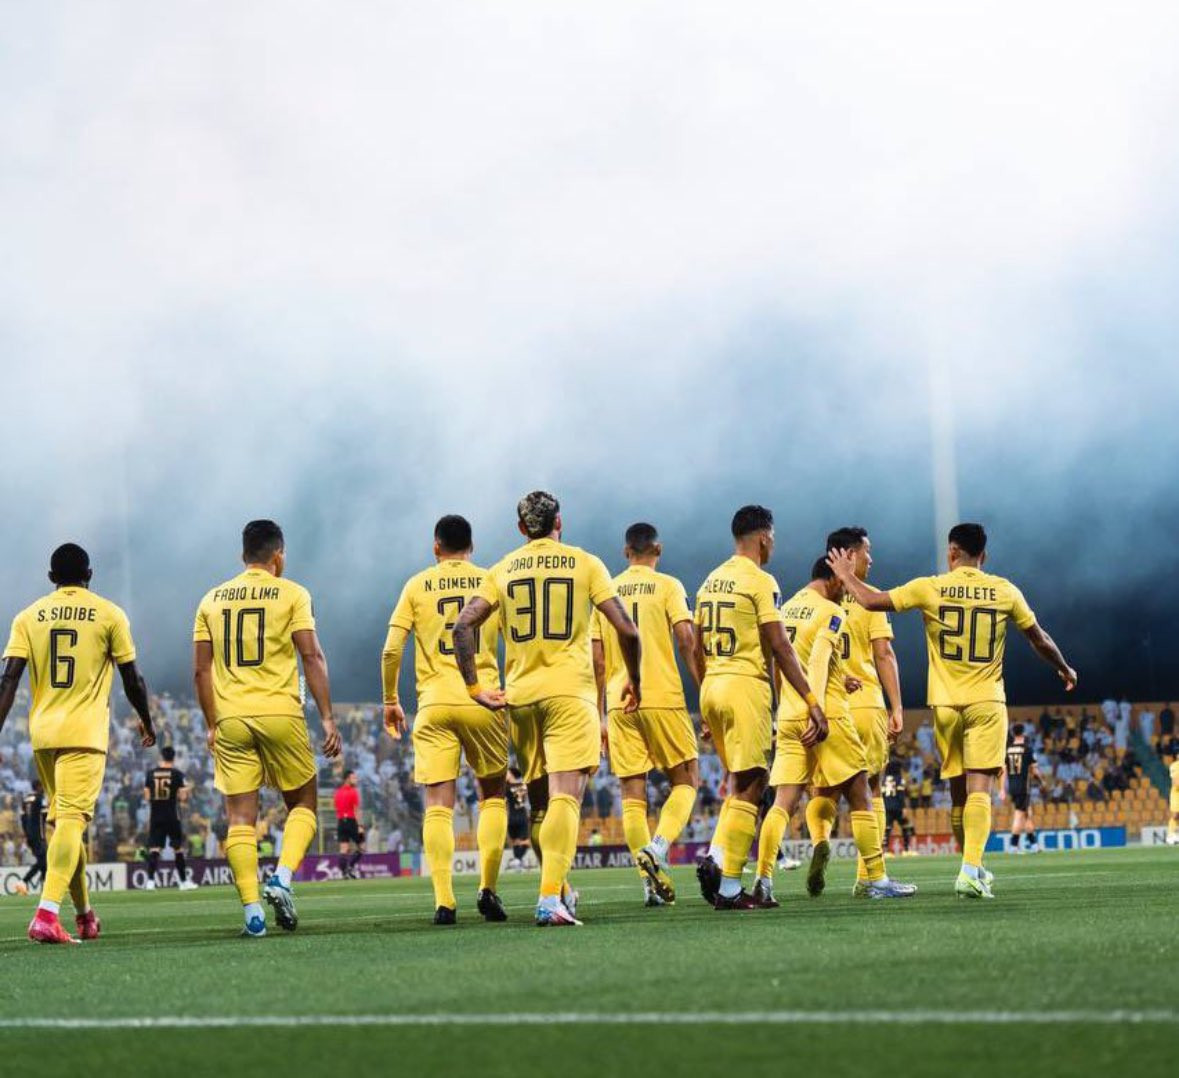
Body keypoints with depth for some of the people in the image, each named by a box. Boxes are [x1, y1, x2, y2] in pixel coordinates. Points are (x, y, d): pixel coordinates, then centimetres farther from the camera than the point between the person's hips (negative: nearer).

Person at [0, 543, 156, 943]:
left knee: (60, 820, 17)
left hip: (42, 733, 4)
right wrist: (147, 722, 20)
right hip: (84, 732, -4)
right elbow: (132, 680, 4)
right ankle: (47, 912, -30)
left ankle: (84, 914, 29)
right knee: (72, 819, -12)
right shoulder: (109, 615, 1)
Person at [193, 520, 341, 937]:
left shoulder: (212, 600, 12)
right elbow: (312, 657, -6)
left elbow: (201, 669, 9)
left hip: (230, 719, 3)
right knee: (303, 804, 13)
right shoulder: (291, 594, 2)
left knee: (240, 817, 2)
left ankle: (251, 910, -6)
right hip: (280, 714, -2)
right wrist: (327, 718, -4)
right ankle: (282, 877, -9)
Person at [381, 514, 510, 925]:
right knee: (493, 796, 15)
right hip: (483, 701, 0)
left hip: (434, 705, 0)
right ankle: (487, 889, 5)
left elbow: (391, 650, 1)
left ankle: (444, 902, -11)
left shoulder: (417, 586, 6)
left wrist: (391, 701, 12)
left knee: (438, 805, -1)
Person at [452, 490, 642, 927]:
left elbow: (463, 625, -1)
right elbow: (626, 629, -2)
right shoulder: (585, 564, 3)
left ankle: (559, 890, 25)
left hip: (520, 695, 3)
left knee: (541, 799, 16)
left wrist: (475, 687, 4)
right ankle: (550, 897, -26)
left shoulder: (503, 570, 10)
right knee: (565, 797, -11)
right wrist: (634, 681, 12)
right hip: (570, 692, -3)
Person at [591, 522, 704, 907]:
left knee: (632, 793, 5)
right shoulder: (667, 586, 1)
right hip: (663, 698, -3)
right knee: (685, 780, 9)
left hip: (618, 703, 3)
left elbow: (597, 661, 11)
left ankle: (652, 882, -1)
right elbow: (686, 640, -10)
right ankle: (658, 848, -15)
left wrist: (599, 716, 16)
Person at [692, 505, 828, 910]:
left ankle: (715, 858, 0)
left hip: (711, 686, 8)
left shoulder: (710, 582, 15)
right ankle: (729, 887, -9)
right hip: (746, 685, -8)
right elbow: (780, 647, -12)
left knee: (743, 783, 17)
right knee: (747, 787, -4)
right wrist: (812, 702, -11)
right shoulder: (759, 581, -8)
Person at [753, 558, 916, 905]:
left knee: (784, 801, 0)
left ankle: (764, 879, -15)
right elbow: (818, 662, -19)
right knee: (859, 797, 5)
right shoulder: (831, 613, -7)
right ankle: (875, 880, 8)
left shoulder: (787, 608, 15)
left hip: (788, 717, 6)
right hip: (828, 718, -6)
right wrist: (816, 711, -24)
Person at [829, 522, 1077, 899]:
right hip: (987, 703, -1)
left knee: (958, 791, 13)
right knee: (979, 789, -8)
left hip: (946, 704, 1)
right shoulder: (1005, 591, 2)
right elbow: (1040, 641, 12)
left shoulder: (930, 588, -3)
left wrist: (847, 576, 18)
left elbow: (873, 601, -1)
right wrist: (1064, 669, 31)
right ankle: (971, 869, -25)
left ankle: (972, 867, 23)